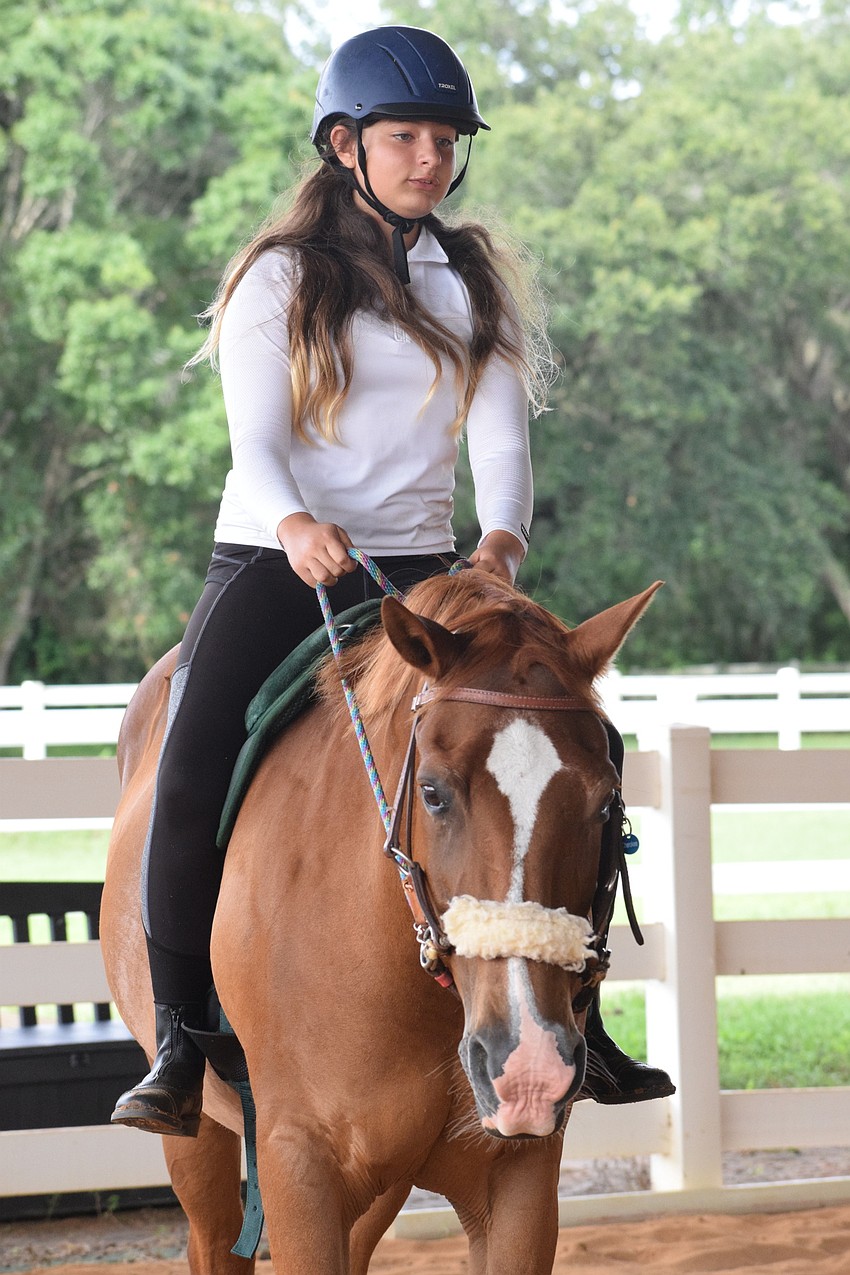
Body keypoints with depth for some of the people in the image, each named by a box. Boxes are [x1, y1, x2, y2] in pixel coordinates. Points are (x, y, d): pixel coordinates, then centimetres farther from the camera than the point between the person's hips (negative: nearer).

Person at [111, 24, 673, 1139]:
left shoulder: (477, 285, 12)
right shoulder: (281, 277, 2)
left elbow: (501, 439, 1)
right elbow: (257, 438, -9)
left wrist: (500, 542, -21)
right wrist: (296, 524, -32)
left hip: (417, 569, 3)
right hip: (271, 560, -3)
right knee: (189, 785, -24)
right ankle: (180, 1047, -14)